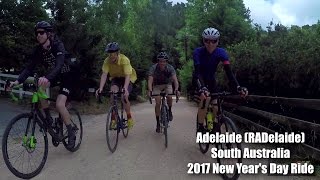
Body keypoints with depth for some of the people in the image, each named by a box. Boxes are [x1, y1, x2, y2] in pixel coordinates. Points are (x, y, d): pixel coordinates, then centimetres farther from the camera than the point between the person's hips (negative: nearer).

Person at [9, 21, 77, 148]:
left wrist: (47, 78, -58)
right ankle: (48, 118, -5)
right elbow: (30, 67, -14)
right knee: (40, 87, -25)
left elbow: (59, 65, -40)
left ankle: (71, 133, -3)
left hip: (66, 76, -6)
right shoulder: (38, 50, -9)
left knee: (59, 105, -23)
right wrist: (17, 81, -30)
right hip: (52, 76, 6)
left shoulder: (58, 46, -24)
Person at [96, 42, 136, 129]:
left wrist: (125, 88, -56)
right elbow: (104, 74, -28)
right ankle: (113, 119, -11)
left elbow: (127, 75, -40)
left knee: (124, 97, -21)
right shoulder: (107, 61, -23)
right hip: (116, 77, 3)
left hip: (128, 77, -3)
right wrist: (100, 88, -43)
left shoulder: (124, 60, -33)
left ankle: (129, 118, 4)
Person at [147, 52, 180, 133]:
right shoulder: (153, 68, -26)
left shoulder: (170, 68, -25)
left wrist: (176, 89, -53)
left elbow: (175, 79, -36)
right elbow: (150, 80, -36)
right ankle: (158, 123, -1)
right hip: (157, 85, 0)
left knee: (169, 97, -27)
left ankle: (169, 111, 3)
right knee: (158, 103, -14)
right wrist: (150, 91, -54)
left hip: (167, 84, 0)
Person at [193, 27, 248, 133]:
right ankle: (200, 128, -13)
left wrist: (238, 87, -44)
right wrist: (202, 88, -57)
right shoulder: (198, 52, -27)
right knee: (205, 98, -28)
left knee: (215, 106, -6)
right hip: (200, 79, -3)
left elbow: (228, 71, -29)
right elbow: (197, 72, -39)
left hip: (211, 79, 3)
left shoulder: (221, 52, -21)